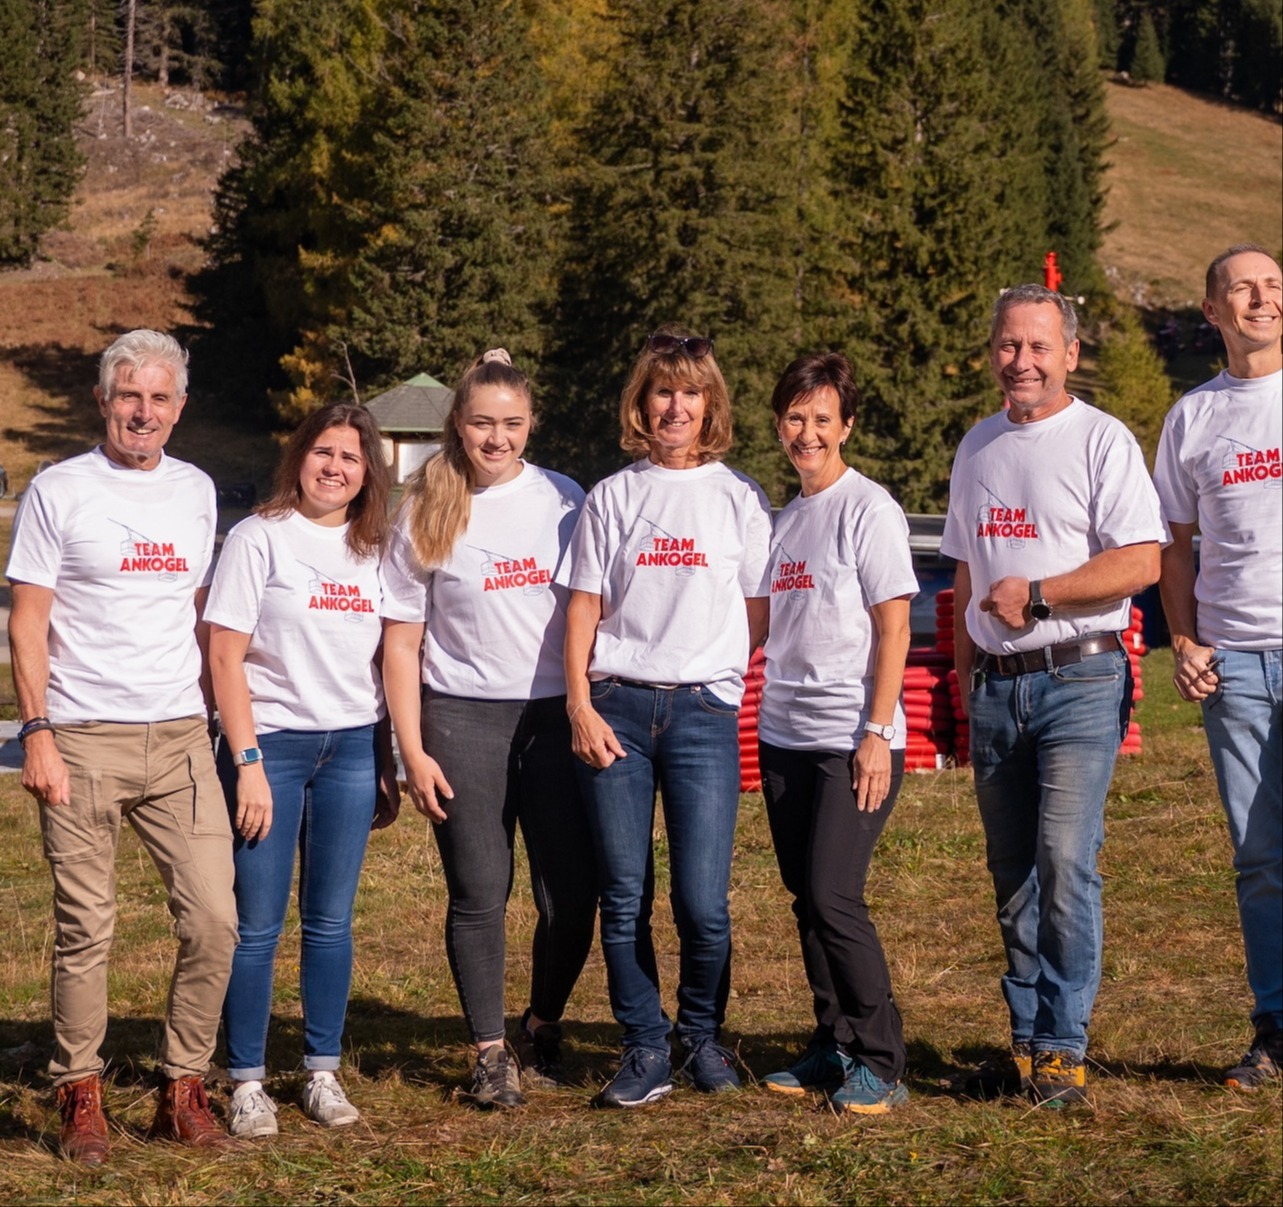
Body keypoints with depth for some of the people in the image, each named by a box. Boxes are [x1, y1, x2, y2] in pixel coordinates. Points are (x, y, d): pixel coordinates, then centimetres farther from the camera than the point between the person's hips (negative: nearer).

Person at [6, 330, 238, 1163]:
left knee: (214, 919, -3)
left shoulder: (196, 492, 13)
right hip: (83, 740, -3)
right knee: (86, 930, 1)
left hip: (180, 737, 4)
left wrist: (217, 714, 14)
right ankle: (81, 1095, 13)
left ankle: (185, 1091, 10)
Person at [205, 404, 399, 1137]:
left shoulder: (374, 550, 11)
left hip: (351, 747, 4)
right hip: (271, 744, -4)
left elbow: (387, 663, 14)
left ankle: (324, 1075, 16)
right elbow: (225, 656, -7)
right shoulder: (260, 539, -3)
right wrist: (248, 763, -13)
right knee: (258, 925, -2)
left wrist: (388, 766, 10)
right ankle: (248, 1084, 6)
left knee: (332, 922, 7)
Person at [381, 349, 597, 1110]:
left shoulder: (564, 501, 5)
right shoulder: (426, 513, 3)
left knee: (573, 894, -1)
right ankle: (490, 1053, 14)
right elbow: (402, 638, 3)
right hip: (463, 718, -1)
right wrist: (412, 749, -3)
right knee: (479, 895, 1)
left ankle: (544, 1029, 22)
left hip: (555, 714, 1)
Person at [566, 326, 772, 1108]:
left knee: (703, 902, -6)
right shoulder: (613, 498, 10)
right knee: (625, 897, 1)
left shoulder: (740, 499, 8)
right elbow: (584, 607, 6)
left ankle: (704, 1036, 17)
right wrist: (582, 705, -3)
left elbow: (758, 616, 9)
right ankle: (647, 1049, 12)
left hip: (703, 711, -1)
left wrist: (705, 667, 1)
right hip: (616, 709, 1)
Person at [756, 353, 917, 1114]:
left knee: (834, 895, -12)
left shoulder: (868, 509, -6)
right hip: (784, 737, 7)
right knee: (807, 899, 9)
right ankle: (834, 1049, 18)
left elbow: (893, 627, -10)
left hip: (852, 741, -7)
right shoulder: (786, 518, 15)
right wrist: (764, 722, 15)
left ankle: (880, 1063, -4)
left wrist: (876, 732, -16)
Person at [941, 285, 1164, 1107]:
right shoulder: (978, 447, 17)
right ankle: (1027, 1041, 16)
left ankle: (1063, 1048, -7)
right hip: (996, 689, 6)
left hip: (1079, 679, -6)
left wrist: (1034, 595, -14)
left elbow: (1142, 563, -12)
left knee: (1065, 862, -14)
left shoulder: (1102, 441, -3)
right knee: (1012, 875, 8)